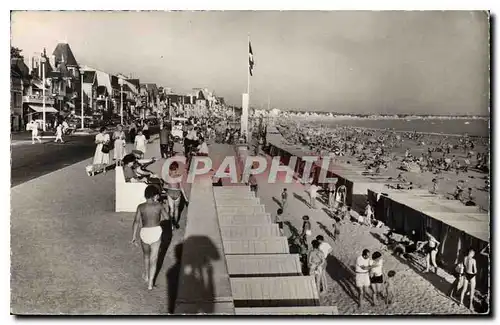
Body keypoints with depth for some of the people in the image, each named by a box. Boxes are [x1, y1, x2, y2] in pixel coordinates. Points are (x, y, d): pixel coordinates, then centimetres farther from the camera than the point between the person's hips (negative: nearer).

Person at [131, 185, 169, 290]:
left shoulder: (141, 207, -6)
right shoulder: (159, 205, -8)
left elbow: (136, 221, -10)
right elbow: (166, 218, 0)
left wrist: (134, 236, -6)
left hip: (144, 232, 2)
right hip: (156, 232, -2)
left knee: (146, 255, 27)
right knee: (153, 259, 6)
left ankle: (146, 276, 45)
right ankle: (150, 282, 3)